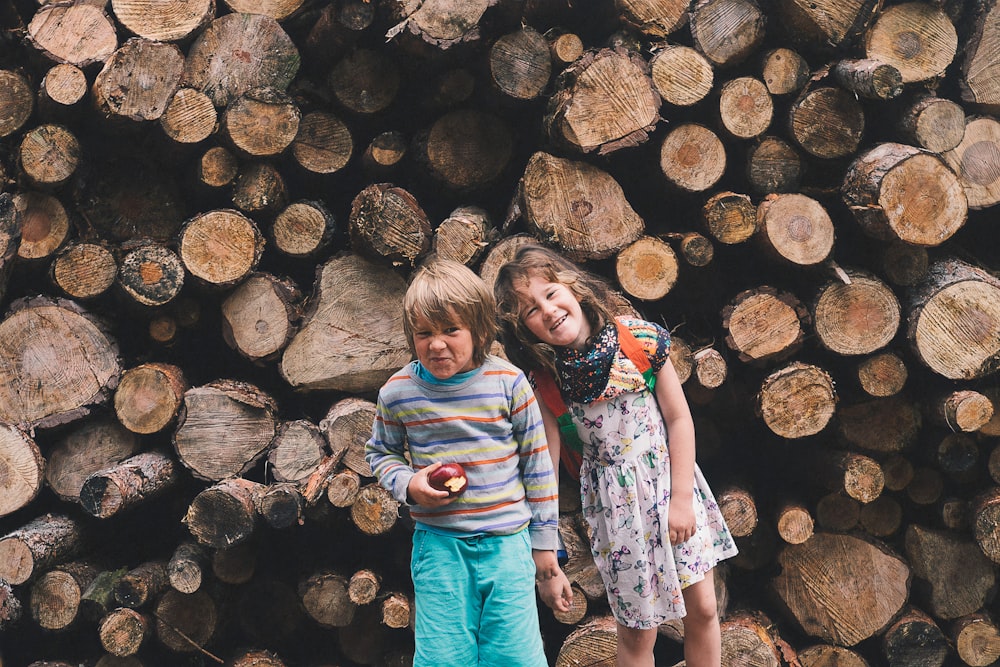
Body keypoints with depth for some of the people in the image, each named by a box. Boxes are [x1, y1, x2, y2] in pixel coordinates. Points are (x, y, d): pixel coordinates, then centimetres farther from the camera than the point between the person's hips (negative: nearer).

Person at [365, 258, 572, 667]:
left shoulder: (508, 383, -5)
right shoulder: (398, 392, -2)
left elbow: (538, 467, 2)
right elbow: (380, 453, 16)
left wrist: (544, 553, 4)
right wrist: (408, 484, -7)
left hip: (507, 541, -1)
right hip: (438, 544, 1)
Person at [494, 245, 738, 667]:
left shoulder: (642, 339, -13)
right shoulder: (543, 382, -12)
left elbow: (679, 418, -7)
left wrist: (682, 499, -9)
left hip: (672, 480, 1)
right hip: (614, 501, -1)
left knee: (702, 609, 9)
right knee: (636, 632, 7)